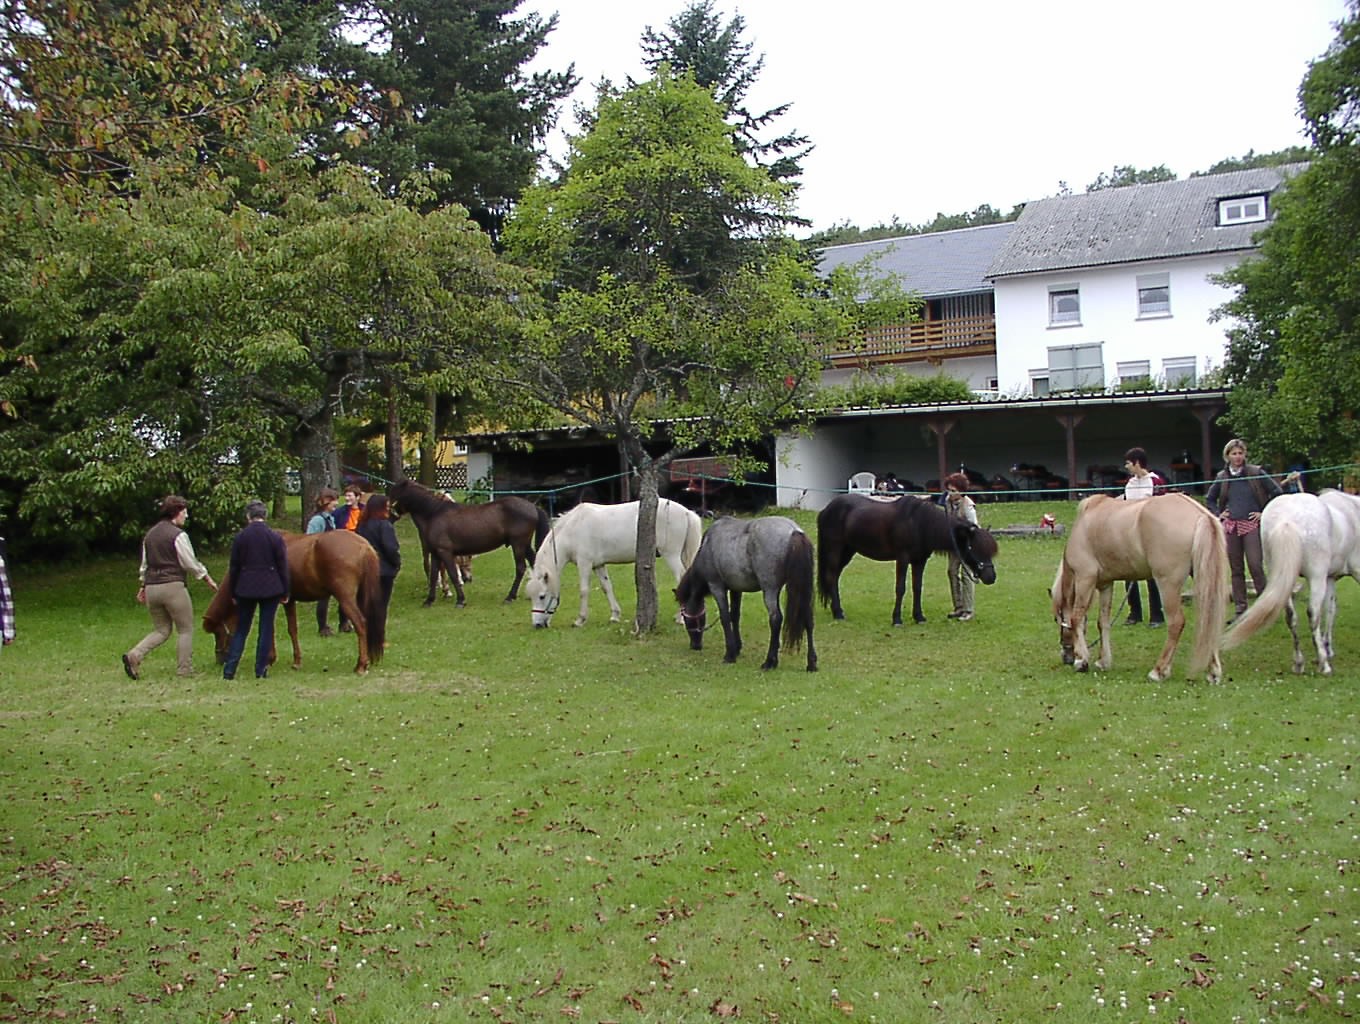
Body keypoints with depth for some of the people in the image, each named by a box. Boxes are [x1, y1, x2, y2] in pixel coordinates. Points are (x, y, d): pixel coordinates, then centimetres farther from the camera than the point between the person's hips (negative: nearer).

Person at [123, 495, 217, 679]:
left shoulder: (150, 534, 14)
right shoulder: (178, 535, -10)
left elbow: (145, 564, 18)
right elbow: (190, 563, -8)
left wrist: (142, 587, 25)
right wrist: (208, 580, 4)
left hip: (151, 587, 7)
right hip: (173, 586, -7)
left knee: (161, 630, 16)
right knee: (185, 630, 6)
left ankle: (134, 656, -5)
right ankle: (185, 669, 6)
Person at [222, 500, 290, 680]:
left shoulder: (239, 537, -2)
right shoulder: (275, 538, -5)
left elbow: (233, 567, 3)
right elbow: (282, 567, -2)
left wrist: (233, 593, 12)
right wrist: (284, 592, 6)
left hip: (245, 589, 1)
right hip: (270, 589, -1)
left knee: (241, 630, 12)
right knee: (266, 629, 6)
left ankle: (229, 670, 9)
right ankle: (261, 670, 7)